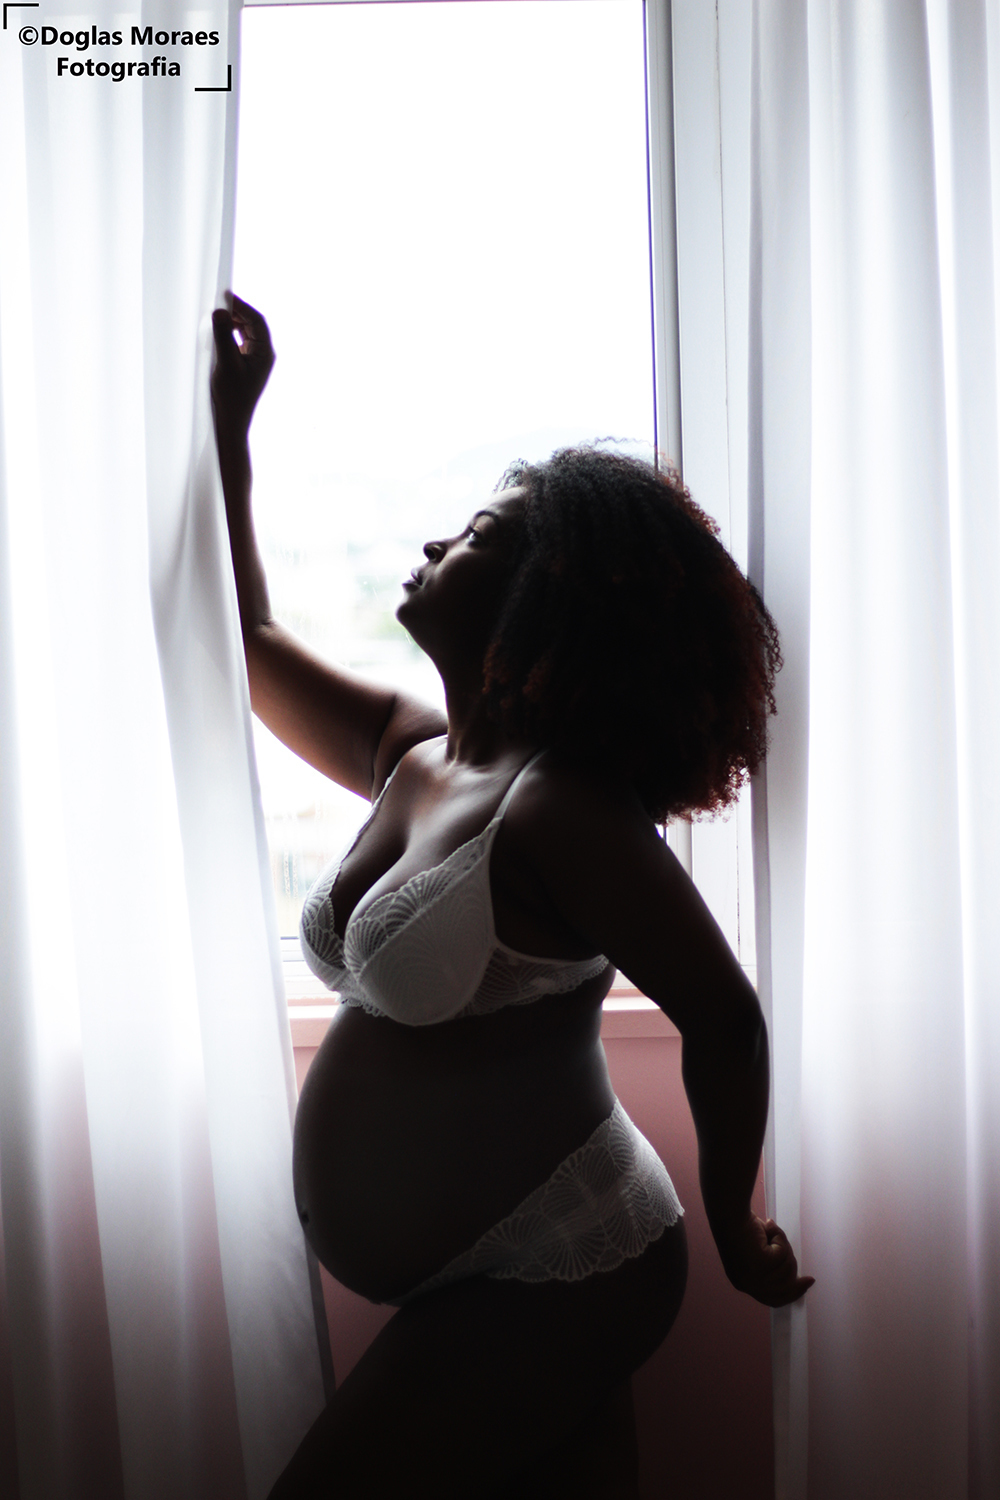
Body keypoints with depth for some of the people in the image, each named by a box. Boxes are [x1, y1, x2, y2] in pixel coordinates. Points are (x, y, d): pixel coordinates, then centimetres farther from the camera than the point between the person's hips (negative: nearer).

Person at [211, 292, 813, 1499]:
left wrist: (733, 1228, -4)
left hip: (550, 1275, -7)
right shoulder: (411, 753, 1)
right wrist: (228, 419, 14)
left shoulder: (557, 809, -24)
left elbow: (724, 1021, -18)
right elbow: (249, 645, 13)